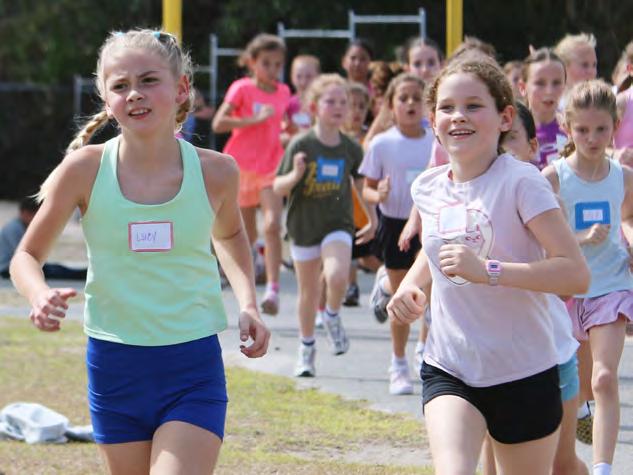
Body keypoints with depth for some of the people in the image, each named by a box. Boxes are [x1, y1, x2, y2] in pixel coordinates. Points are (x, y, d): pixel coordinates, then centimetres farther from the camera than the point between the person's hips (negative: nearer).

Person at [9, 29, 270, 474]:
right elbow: (27, 256, 2)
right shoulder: (86, 169, -9)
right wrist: (40, 295, -20)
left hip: (193, 370, -1)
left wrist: (248, 302, 3)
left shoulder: (214, 171, -6)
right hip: (114, 366, 1)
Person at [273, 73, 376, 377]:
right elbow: (278, 187, -9)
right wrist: (295, 175, -29)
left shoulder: (350, 149, -3)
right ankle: (307, 347, 33)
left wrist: (372, 220, 16)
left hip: (338, 225, 0)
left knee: (337, 277, -26)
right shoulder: (301, 145, -11)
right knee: (308, 291, 12)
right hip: (304, 226, 0)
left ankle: (333, 316, 6)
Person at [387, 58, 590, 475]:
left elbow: (576, 273, -22)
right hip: (448, 371, 3)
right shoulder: (428, 188, 3)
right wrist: (409, 286, 6)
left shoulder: (521, 183, -14)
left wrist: (488, 270, -30)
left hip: (524, 376, -3)